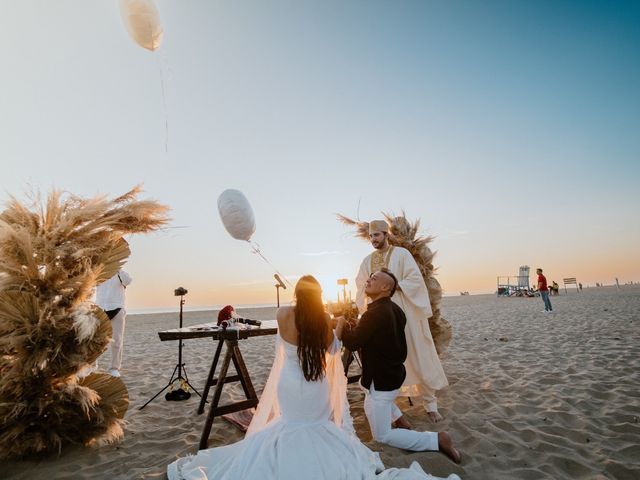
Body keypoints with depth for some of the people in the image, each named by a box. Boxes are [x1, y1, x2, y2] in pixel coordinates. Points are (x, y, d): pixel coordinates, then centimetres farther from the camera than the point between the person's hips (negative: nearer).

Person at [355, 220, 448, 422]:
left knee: (417, 357, 3)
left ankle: (430, 404, 17)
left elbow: (415, 279, -12)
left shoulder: (401, 253, -4)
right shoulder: (367, 260, 10)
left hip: (404, 314, -4)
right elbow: (360, 287, 15)